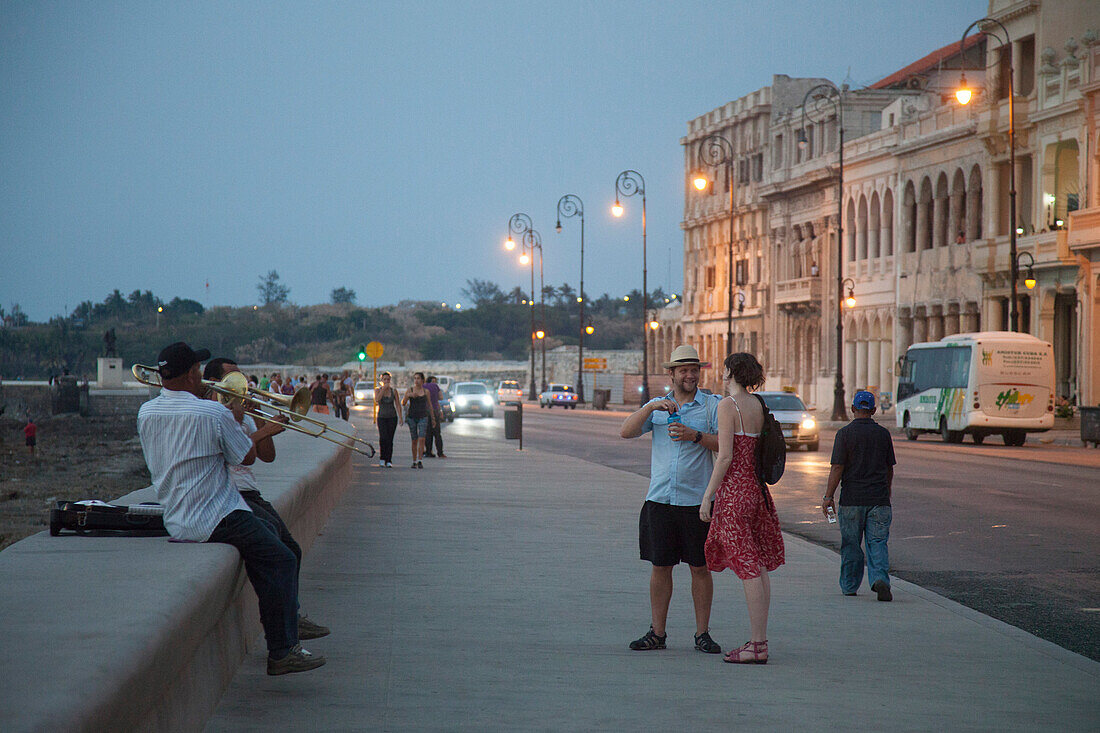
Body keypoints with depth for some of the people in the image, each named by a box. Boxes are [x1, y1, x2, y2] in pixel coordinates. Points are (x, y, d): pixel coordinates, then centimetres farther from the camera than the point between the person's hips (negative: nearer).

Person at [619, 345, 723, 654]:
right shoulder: (656, 406, 13)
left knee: (700, 568, 1)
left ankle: (702, 633, 9)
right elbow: (626, 432, 0)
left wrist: (696, 436, -16)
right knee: (660, 567, 5)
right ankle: (657, 633, 12)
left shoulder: (712, 405, 4)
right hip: (660, 499, 2)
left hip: (697, 500, -2)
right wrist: (652, 407, -12)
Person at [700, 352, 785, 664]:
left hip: (733, 489, -8)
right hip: (755, 487, 8)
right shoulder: (758, 405, 10)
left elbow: (725, 457, -16)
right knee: (759, 566, 11)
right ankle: (760, 640, 14)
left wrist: (707, 496, -12)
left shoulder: (727, 406, -12)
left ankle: (756, 645, -6)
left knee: (748, 568, -7)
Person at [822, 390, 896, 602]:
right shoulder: (883, 434, 4)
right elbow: (889, 468, 12)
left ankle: (849, 586, 19)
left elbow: (837, 468, -11)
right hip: (878, 500, 2)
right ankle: (880, 579, -20)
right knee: (878, 543, 1)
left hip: (852, 499, -2)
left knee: (851, 545, 10)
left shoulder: (845, 433, -6)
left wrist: (828, 497, -6)